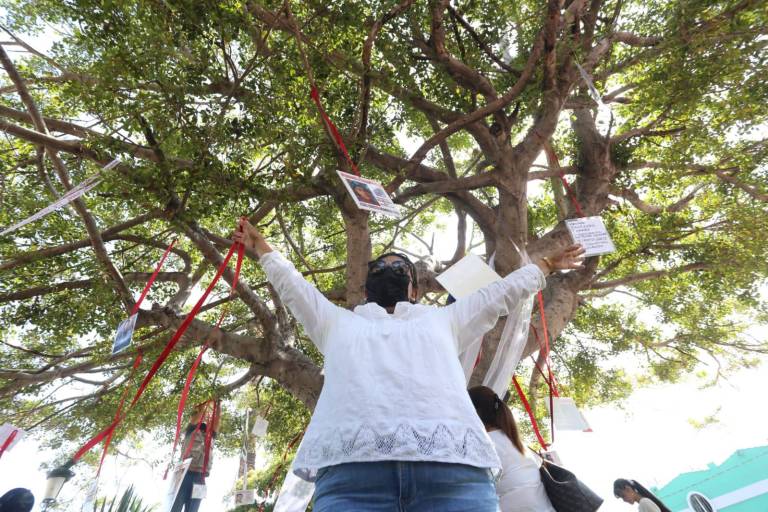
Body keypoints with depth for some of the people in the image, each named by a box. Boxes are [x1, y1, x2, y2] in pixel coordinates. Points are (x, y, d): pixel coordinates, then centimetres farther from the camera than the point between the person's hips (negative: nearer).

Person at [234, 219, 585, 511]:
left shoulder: (443, 321, 30)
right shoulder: (338, 323, 30)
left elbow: (502, 291, 40)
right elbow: (291, 284, 41)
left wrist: (546, 264, 50)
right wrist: (261, 247, 52)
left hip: (454, 467, 1)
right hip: (351, 468, 0)